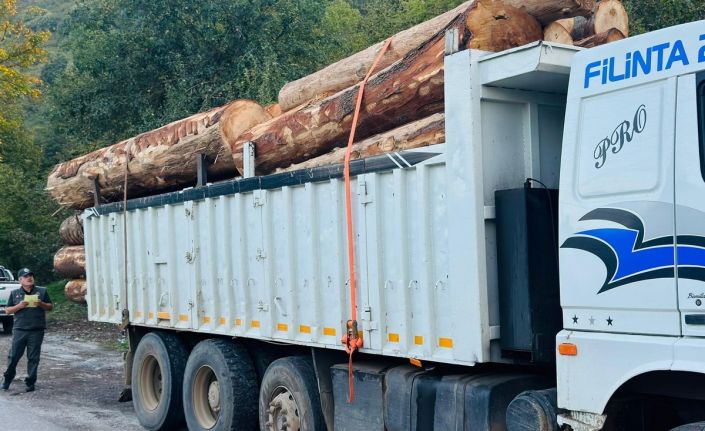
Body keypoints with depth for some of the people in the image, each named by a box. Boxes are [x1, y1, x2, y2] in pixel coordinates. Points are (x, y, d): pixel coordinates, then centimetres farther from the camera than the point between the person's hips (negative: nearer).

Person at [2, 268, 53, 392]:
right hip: (19, 330, 0)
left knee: (33, 357, 2)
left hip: (37, 331, 0)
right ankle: (7, 379, 18)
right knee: (13, 355, 2)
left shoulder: (42, 291, 9)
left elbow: (50, 307, 11)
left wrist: (41, 304, -9)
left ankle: (30, 382, 9)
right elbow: (7, 310, 9)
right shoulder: (14, 293, 9)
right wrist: (19, 306, -10)